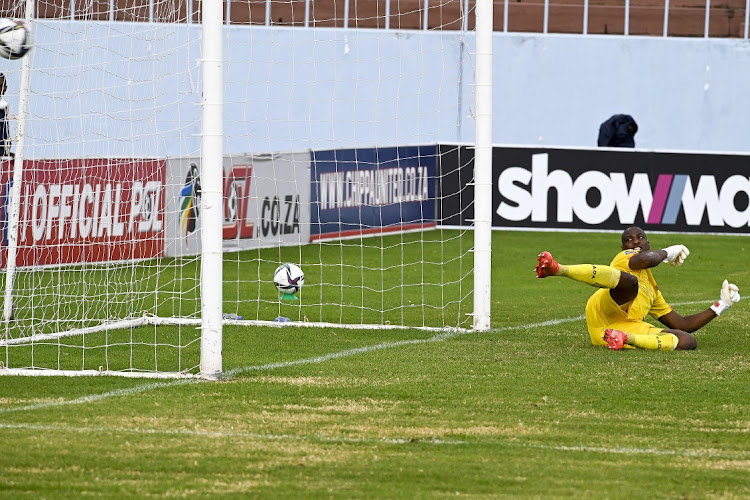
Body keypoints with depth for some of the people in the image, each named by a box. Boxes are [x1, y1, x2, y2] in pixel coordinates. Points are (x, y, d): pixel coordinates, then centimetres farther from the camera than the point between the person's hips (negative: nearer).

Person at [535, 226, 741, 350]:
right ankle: (557, 269, -52)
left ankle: (626, 338, -37)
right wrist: (668, 252, 17)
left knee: (689, 341, -16)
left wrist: (720, 306, 39)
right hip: (606, 310, -5)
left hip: (631, 329, 5)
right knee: (629, 280, -37)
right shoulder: (625, 257, 25)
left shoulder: (652, 290, 43)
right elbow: (644, 259, -3)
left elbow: (683, 325, 40)